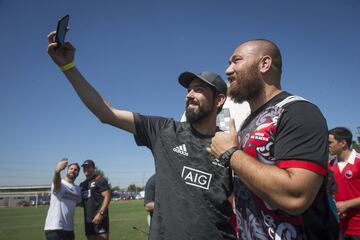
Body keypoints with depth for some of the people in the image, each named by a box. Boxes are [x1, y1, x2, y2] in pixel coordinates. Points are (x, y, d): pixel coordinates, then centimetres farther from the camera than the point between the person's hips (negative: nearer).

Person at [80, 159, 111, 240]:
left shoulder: (100, 180, -4)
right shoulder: (82, 184, 19)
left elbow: (107, 197, -12)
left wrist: (100, 213, -20)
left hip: (100, 218, -7)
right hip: (88, 219, 8)